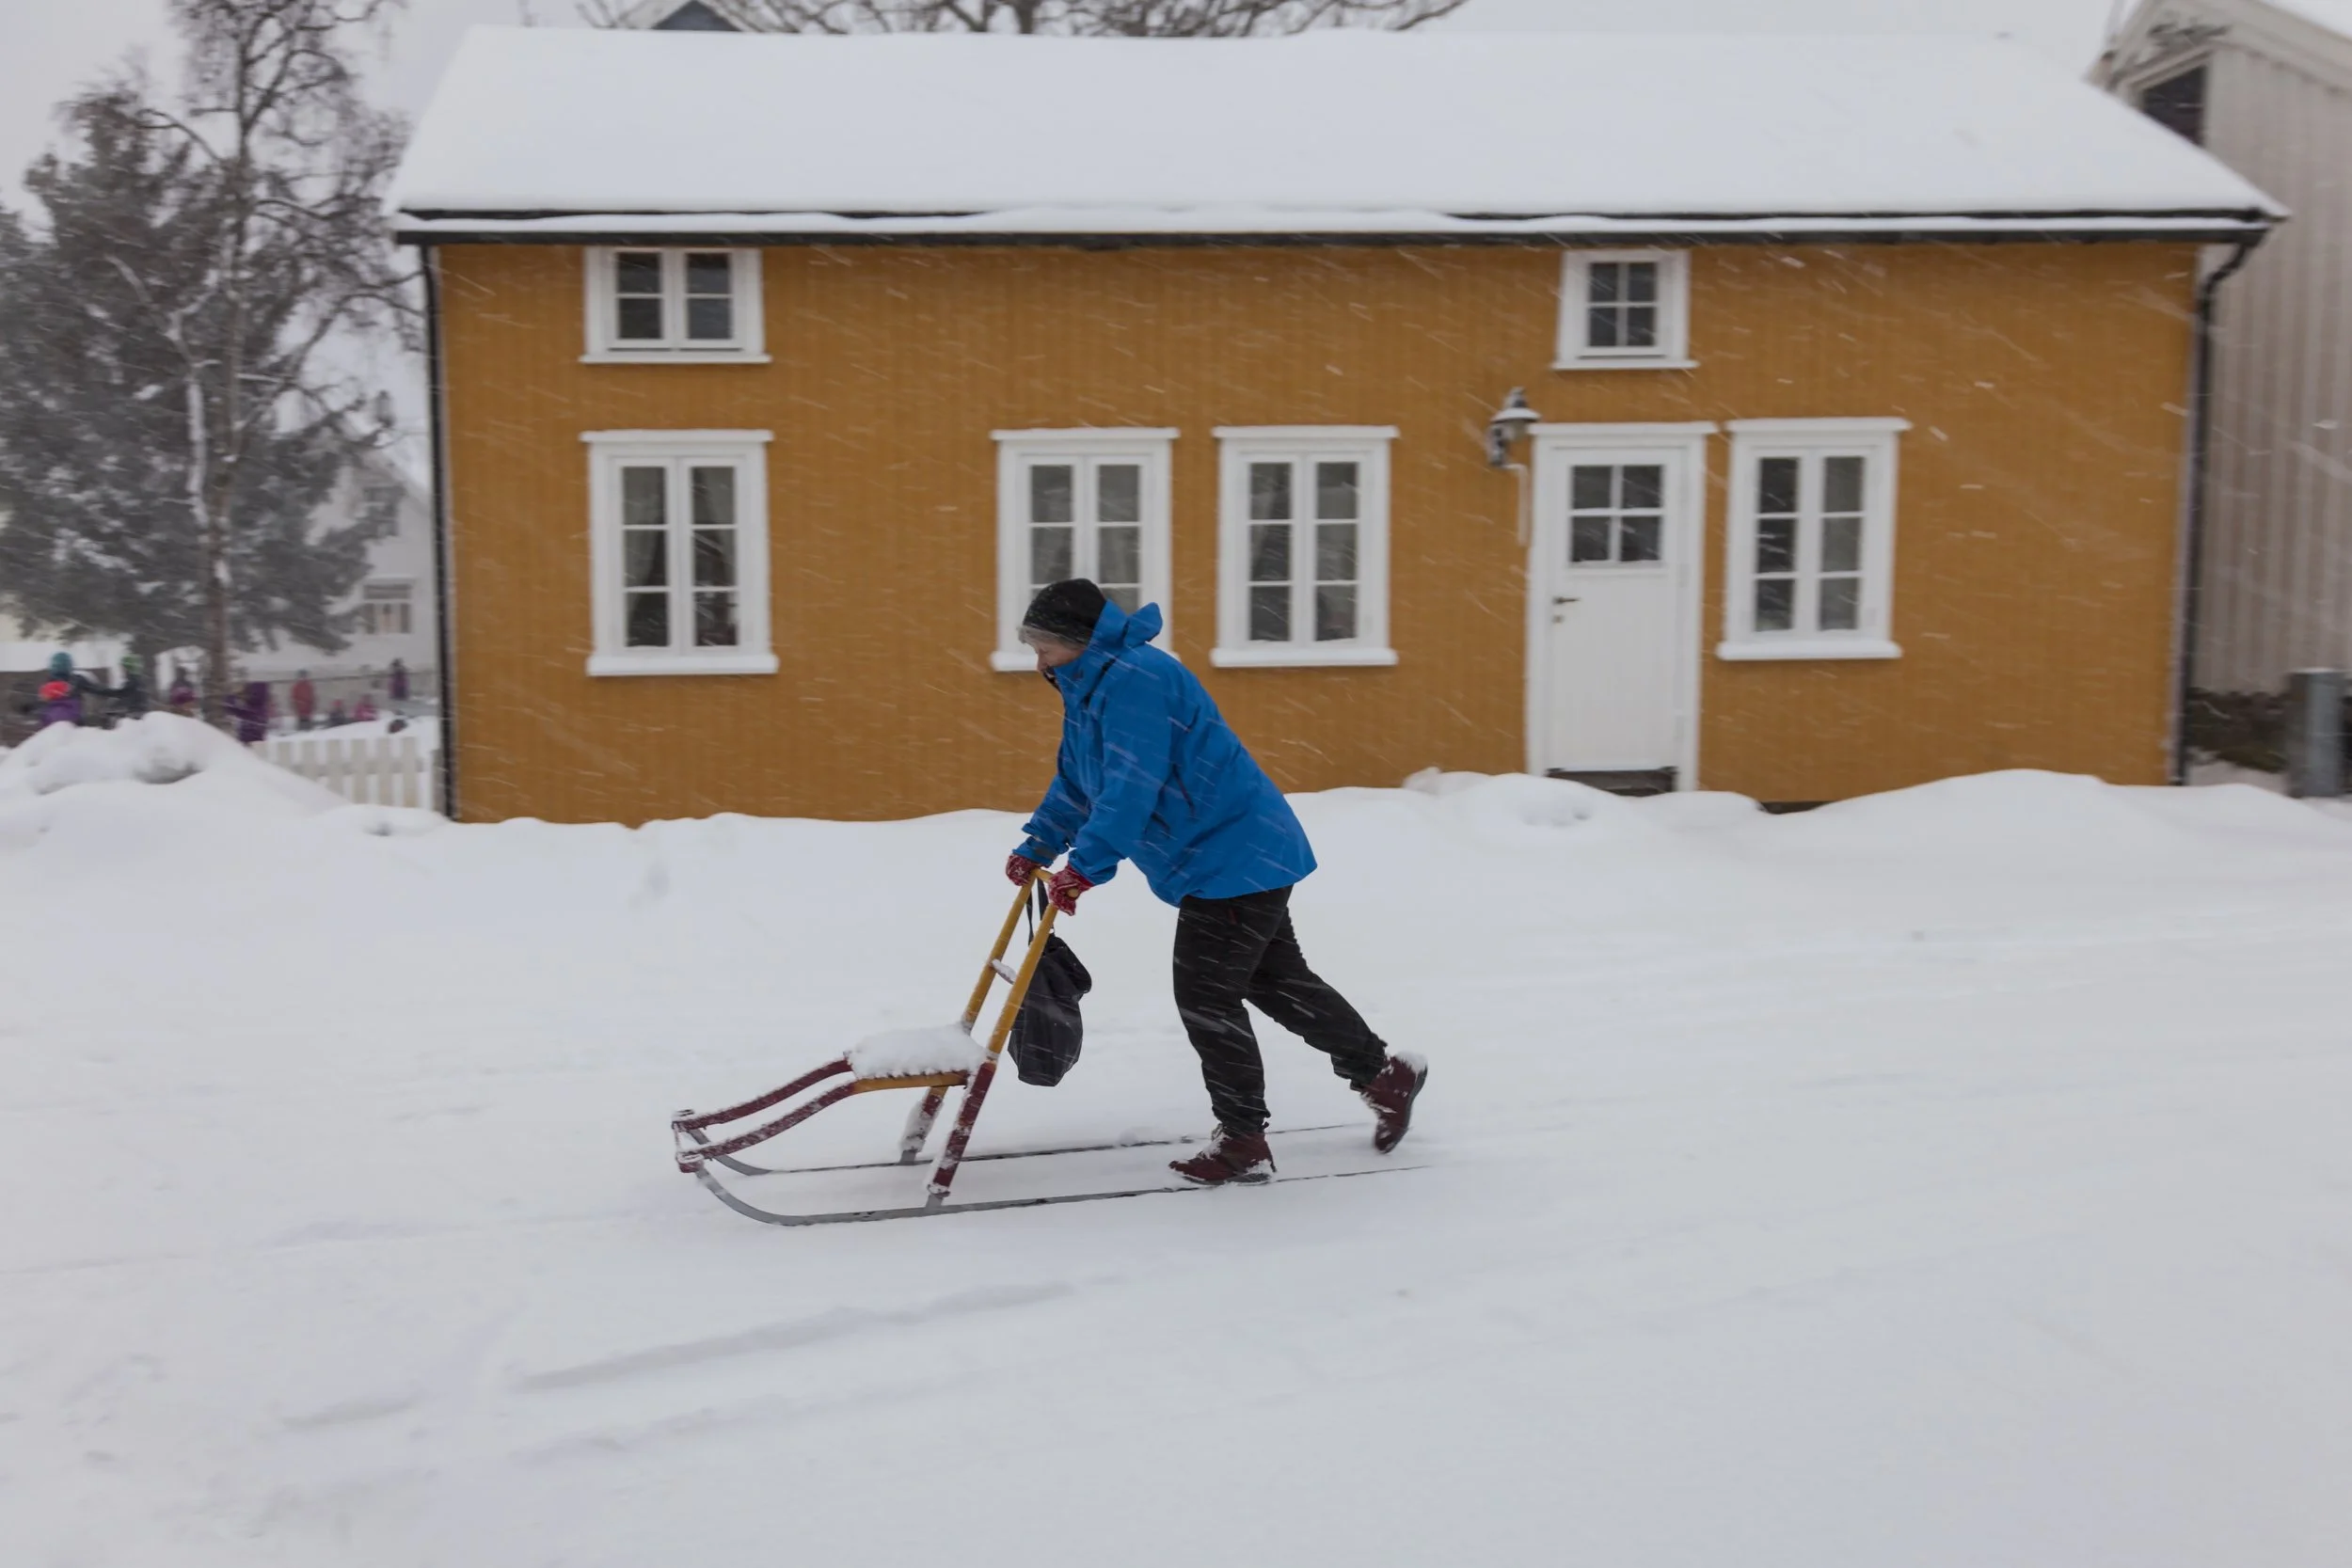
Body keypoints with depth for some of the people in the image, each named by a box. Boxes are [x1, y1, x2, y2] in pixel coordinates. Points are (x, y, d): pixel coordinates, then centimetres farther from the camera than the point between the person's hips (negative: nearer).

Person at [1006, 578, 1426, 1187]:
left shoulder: (1135, 680, -21)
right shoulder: (1090, 689, 12)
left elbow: (1132, 788, -29)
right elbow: (1075, 783, 22)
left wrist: (1085, 867, -30)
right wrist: (1034, 850, 21)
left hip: (1236, 858, -11)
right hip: (1244, 857, 11)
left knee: (1205, 998, -5)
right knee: (1278, 980, 18)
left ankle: (1243, 1140, 6)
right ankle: (1386, 1073, 31)